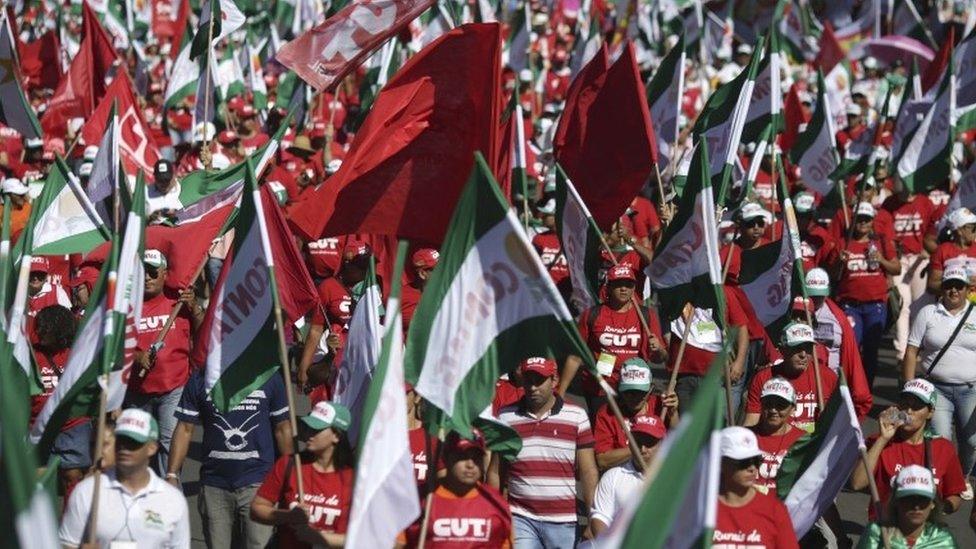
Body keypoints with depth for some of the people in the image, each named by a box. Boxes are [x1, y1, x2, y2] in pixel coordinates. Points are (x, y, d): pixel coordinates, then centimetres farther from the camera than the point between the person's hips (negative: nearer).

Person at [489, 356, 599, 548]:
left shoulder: (577, 416, 4)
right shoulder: (506, 417, 6)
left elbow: (588, 473, 3)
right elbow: (495, 472, 10)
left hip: (563, 520, 0)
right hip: (520, 519, 0)